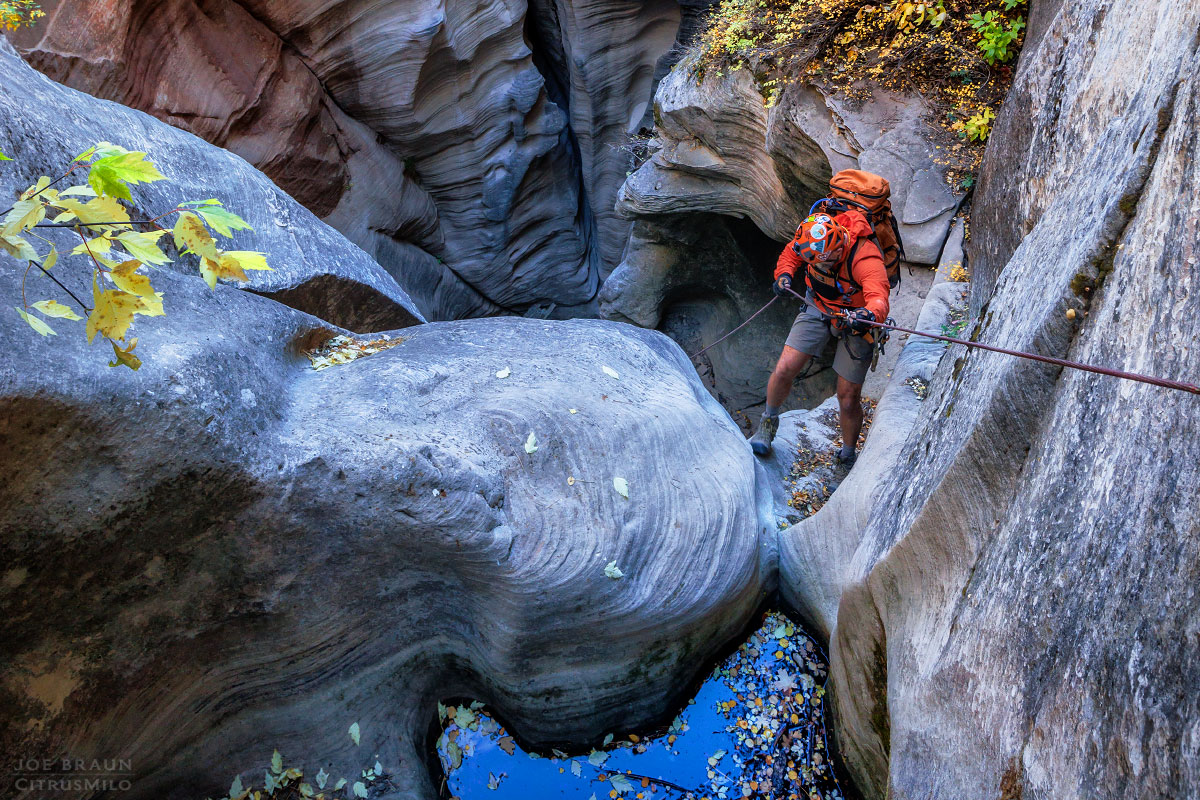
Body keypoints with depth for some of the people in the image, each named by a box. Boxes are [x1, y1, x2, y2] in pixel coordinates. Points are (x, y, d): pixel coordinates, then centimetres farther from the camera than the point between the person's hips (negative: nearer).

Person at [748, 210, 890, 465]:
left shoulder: (866, 260, -36)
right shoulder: (811, 237, -21)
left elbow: (879, 301, -50)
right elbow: (791, 253, 2)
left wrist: (867, 315, -71)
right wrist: (784, 274, -17)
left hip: (856, 320, -3)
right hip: (818, 307, 3)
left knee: (849, 399, -2)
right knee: (785, 369, -11)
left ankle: (848, 456, 24)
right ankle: (769, 422, 19)